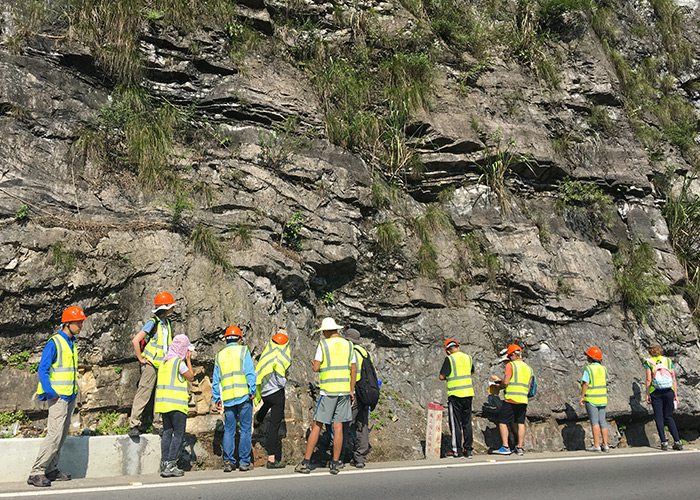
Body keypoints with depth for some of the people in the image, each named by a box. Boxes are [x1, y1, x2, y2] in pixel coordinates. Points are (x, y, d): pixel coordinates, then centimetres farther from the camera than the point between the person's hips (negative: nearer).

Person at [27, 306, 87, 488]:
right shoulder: (54, 343, -12)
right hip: (58, 397, -9)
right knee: (55, 435, -12)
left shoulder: (71, 343, 14)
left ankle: (51, 470, 20)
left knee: (62, 435, 12)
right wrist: (50, 392, -19)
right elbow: (42, 370, -13)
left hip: (70, 397, 9)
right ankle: (36, 473, -5)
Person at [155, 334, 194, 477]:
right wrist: (188, 360, 4)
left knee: (167, 432, 9)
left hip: (164, 402, 8)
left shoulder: (164, 361, 14)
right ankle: (170, 465, -10)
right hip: (176, 402, -8)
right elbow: (191, 377, -1)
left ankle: (164, 464, 8)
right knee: (179, 433, -5)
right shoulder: (179, 362, -11)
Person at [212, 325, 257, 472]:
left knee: (228, 430, 9)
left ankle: (228, 462, 6)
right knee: (246, 429, 2)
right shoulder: (243, 350, 3)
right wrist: (252, 391, -4)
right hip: (244, 395, -3)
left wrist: (216, 399, 19)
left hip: (227, 398, 3)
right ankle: (244, 462, 3)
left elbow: (215, 380, 14)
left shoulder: (219, 355, 14)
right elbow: (250, 373, -7)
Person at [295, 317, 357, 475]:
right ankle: (335, 464, 9)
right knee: (338, 427, 6)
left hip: (328, 391, -4)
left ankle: (306, 462, 6)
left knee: (317, 426, 2)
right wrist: (351, 391, 14)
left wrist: (314, 365, 18)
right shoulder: (349, 345, 8)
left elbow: (316, 368, -6)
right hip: (344, 390, 4)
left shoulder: (323, 344, -4)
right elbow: (354, 370, 8)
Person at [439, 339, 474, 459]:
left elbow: (442, 376, -12)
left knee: (455, 423, 2)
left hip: (455, 395, -5)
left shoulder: (450, 359, -10)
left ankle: (457, 451, 4)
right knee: (467, 423, 13)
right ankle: (468, 450, 16)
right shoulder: (468, 357, 7)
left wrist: (448, 377, 8)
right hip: (468, 394, 5)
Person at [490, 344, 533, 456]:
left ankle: (505, 447, -5)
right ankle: (519, 447, 10)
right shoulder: (528, 368, 16)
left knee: (502, 422, 0)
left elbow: (505, 382, -13)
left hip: (511, 399, -6)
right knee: (521, 423, 11)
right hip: (523, 400, 6)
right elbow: (528, 388, 17)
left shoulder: (511, 365, -5)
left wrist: (499, 386, 8)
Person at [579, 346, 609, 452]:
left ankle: (596, 445, -3)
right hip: (602, 398, 5)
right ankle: (605, 445, 10)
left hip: (591, 399, -5)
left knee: (594, 422, -2)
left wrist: (582, 397, -9)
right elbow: (605, 383, 12)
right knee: (602, 421, 9)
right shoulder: (603, 368, 6)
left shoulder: (588, 369, -12)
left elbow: (586, 384, -16)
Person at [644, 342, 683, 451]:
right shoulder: (668, 361, 7)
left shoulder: (649, 362, 0)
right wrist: (676, 395, 9)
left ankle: (664, 442, -1)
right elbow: (674, 379, 5)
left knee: (659, 417, 4)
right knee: (669, 417, 12)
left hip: (655, 393, -2)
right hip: (669, 392, 3)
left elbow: (648, 379, -7)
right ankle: (677, 441, 5)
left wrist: (647, 394, -1)